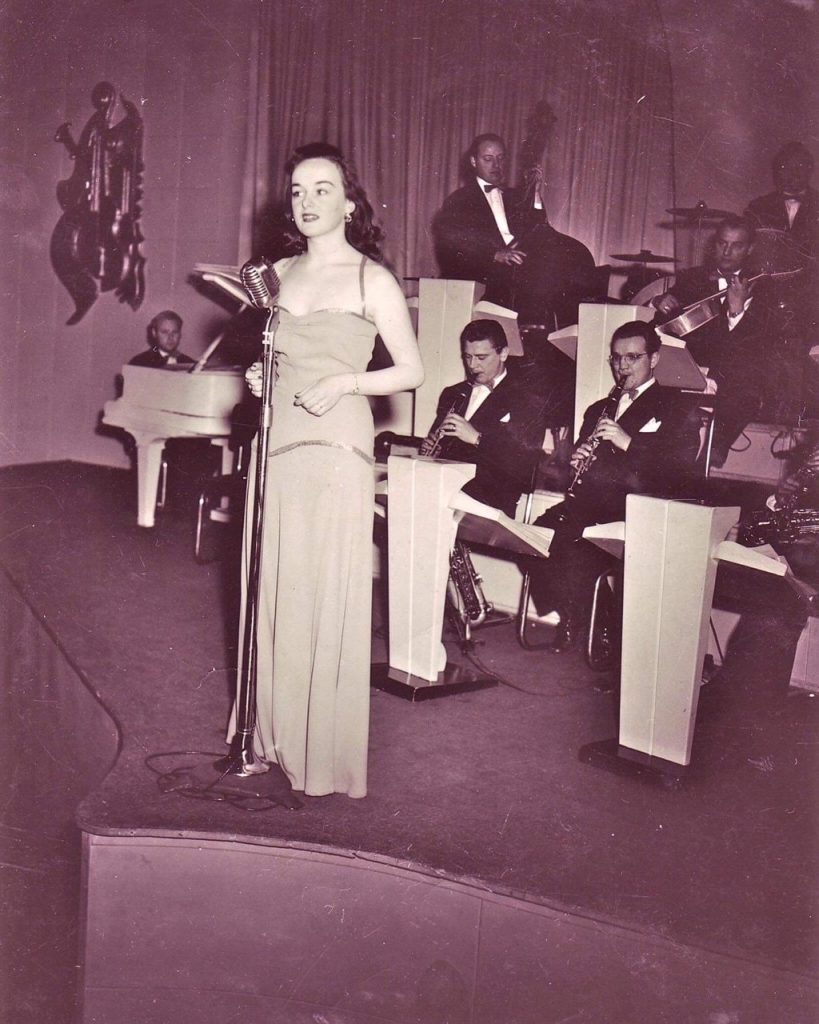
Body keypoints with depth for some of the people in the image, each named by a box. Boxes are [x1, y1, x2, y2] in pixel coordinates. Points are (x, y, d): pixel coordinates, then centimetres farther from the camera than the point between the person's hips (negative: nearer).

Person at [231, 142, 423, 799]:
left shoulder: (371, 279, -2)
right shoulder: (278, 274, 13)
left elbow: (412, 371, -2)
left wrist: (345, 382, -15)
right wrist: (259, 378, 5)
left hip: (336, 445, -5)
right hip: (278, 442, 5)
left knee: (328, 594, -2)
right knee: (275, 589, 8)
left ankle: (327, 754, 10)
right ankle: (276, 733, 21)